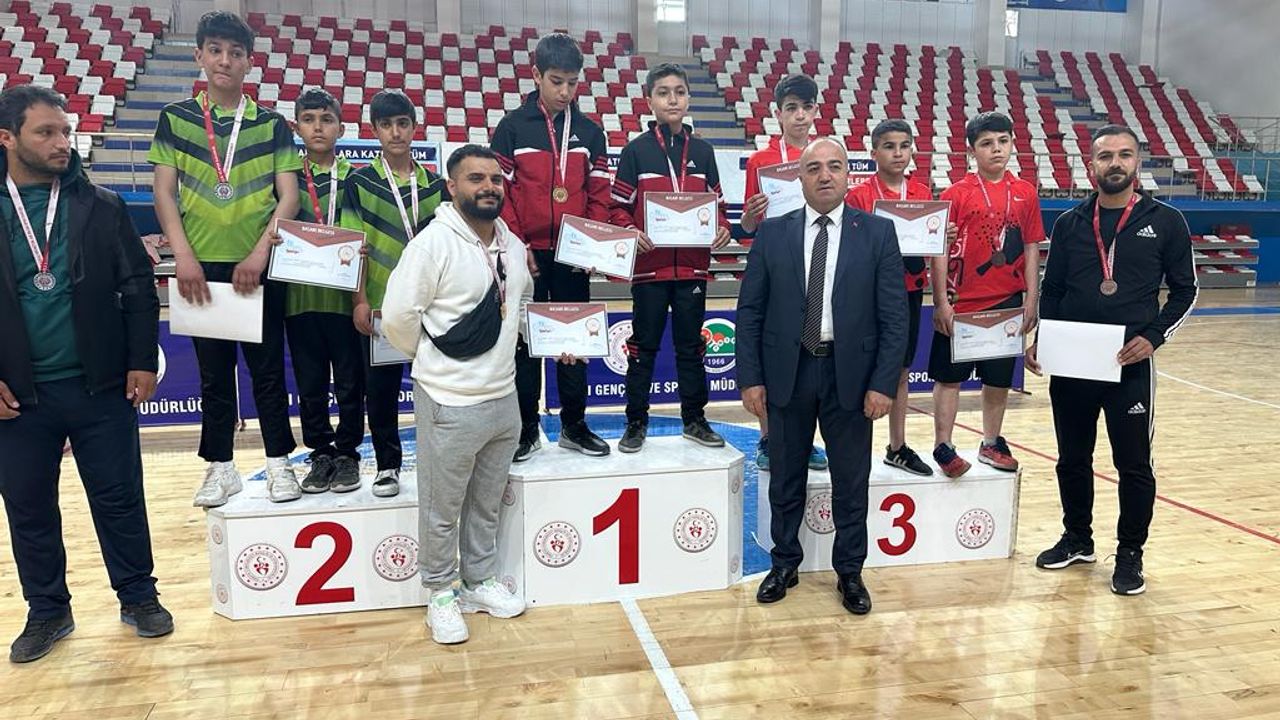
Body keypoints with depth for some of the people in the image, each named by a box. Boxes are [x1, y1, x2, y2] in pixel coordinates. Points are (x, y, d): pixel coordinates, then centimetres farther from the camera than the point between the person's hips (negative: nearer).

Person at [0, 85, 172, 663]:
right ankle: (47, 611, 28)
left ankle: (138, 597, 23)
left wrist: (142, 362, -3)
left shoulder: (102, 207, 0)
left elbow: (138, 287, 2)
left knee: (120, 498, 7)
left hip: (101, 385, -1)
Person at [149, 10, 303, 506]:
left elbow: (288, 195, -1)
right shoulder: (175, 118, 6)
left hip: (257, 266, -1)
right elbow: (164, 192, 2)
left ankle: (279, 463, 16)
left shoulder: (271, 124, 4)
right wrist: (184, 256, -10)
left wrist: (260, 252, -13)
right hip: (202, 265, 1)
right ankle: (221, 468, 19)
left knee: (267, 367, 5)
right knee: (214, 371, 9)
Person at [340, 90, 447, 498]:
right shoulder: (360, 182, 1)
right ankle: (387, 465, 19)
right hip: (381, 302, -1)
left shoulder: (434, 184, 8)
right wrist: (360, 301, -10)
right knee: (380, 387, 5)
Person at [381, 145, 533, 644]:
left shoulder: (514, 245, 6)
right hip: (450, 402, -6)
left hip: (505, 397, 7)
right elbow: (397, 317, -16)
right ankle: (441, 594, 25)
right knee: (442, 509, 8)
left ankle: (479, 581, 36)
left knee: (487, 504, 19)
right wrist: (436, 358, -2)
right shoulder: (433, 244, -16)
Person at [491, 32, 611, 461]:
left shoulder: (589, 132, 8)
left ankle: (574, 425, 20)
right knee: (525, 341, 5)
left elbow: (599, 194, 7)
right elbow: (499, 191, -3)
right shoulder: (512, 127, 0)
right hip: (527, 255, -2)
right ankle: (526, 429, 14)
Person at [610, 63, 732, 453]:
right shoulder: (636, 150, 0)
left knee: (691, 344, 12)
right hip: (650, 264, -3)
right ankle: (636, 422, 17)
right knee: (644, 346, 6)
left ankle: (695, 419, 23)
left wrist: (721, 228, -7)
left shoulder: (702, 151, 9)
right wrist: (629, 233, -19)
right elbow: (619, 205, -1)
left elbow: (716, 202, 13)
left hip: (692, 264, 3)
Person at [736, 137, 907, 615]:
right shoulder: (772, 233, 3)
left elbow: (894, 316, -2)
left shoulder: (878, 233, 0)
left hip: (850, 373, -1)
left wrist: (883, 383, -9)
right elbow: (750, 311, 2)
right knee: (786, 479, 12)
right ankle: (784, 564, 30)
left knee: (851, 482, 10)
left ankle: (850, 572, 26)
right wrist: (750, 378, -4)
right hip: (787, 371, 1)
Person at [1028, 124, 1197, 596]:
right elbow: (1052, 291, 9)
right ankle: (1077, 539, 31)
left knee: (1134, 464, 5)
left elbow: (1184, 290, 3)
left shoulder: (1165, 222, 1)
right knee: (1072, 459, 13)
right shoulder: (1069, 224, 6)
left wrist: (1154, 336, -12)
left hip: (1130, 366, -2)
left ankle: (1130, 554, 21)